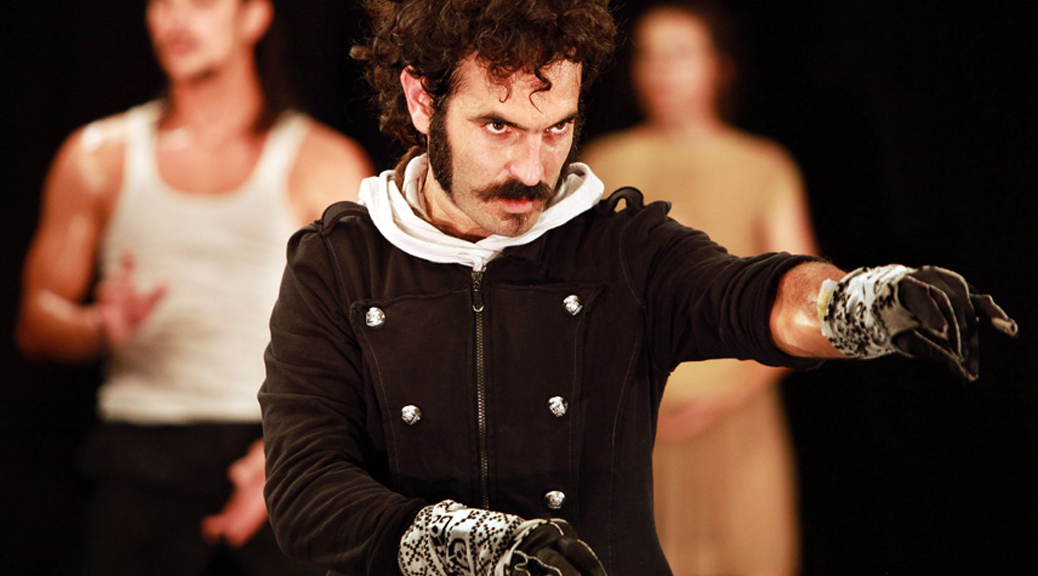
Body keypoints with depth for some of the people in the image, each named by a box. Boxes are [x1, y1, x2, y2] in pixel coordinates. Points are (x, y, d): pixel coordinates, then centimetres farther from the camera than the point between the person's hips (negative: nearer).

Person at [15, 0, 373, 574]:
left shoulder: (324, 165, 8)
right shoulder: (98, 157, 15)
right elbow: (36, 321, 14)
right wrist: (100, 327, -9)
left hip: (275, 445, -1)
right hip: (142, 454, 1)